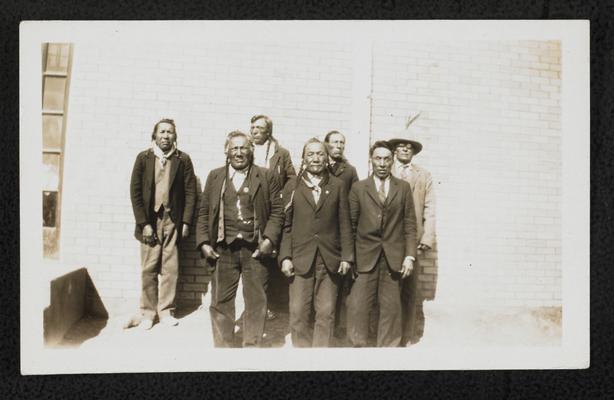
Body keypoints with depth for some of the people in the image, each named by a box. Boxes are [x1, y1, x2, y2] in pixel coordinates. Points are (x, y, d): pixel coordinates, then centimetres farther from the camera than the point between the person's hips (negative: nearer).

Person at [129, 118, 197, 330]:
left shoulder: (183, 159, 3)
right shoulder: (143, 158, 3)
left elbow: (190, 192, 3)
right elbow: (135, 192, 1)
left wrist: (186, 222, -4)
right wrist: (143, 223, -6)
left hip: (173, 220, 0)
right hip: (149, 219, 0)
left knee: (170, 268, 1)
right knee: (149, 269, 2)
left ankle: (166, 311, 14)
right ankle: (148, 313, 14)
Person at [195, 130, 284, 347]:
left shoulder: (267, 177, 4)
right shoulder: (215, 176, 10)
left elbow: (277, 211, 1)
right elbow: (204, 213, 9)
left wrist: (269, 239, -11)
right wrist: (203, 243, -1)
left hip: (255, 249, -1)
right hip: (223, 249, 2)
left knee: (257, 302, 7)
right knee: (220, 302, 8)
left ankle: (252, 345, 23)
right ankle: (223, 346, 24)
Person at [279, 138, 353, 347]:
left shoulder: (338, 185, 8)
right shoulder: (292, 185, 7)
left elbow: (344, 224, 6)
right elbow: (286, 224, 5)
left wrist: (347, 256, 1)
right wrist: (285, 257, -3)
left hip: (330, 259, 1)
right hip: (300, 259, 0)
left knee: (326, 313, 5)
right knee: (298, 314, 1)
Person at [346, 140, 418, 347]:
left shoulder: (404, 188, 9)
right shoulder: (358, 188, 6)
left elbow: (410, 225, 6)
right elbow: (351, 225, 4)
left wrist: (410, 256, -2)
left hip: (394, 258, 1)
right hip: (365, 257, -1)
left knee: (391, 308, 6)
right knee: (357, 306, -3)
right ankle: (357, 345, 13)